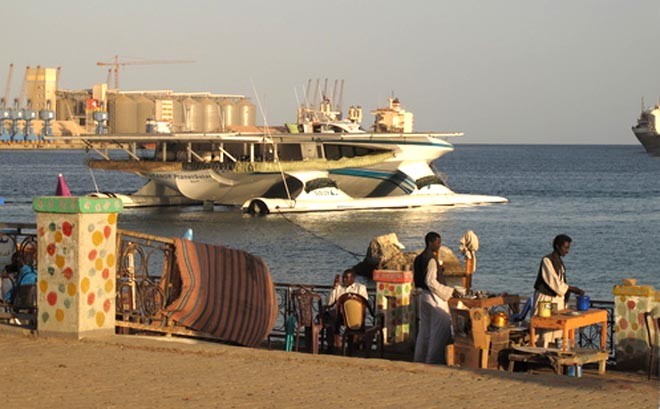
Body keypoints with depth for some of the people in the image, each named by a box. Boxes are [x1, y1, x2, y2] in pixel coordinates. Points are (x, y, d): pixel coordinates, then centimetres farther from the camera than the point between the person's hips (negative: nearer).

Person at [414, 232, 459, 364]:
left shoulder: (420, 258, 11)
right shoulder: (431, 259, -17)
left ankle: (420, 358, 20)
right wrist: (450, 291, -18)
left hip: (424, 295, 10)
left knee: (425, 329, 15)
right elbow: (431, 282, -22)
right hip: (434, 298, -10)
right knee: (441, 329, -4)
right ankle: (435, 359, -3)